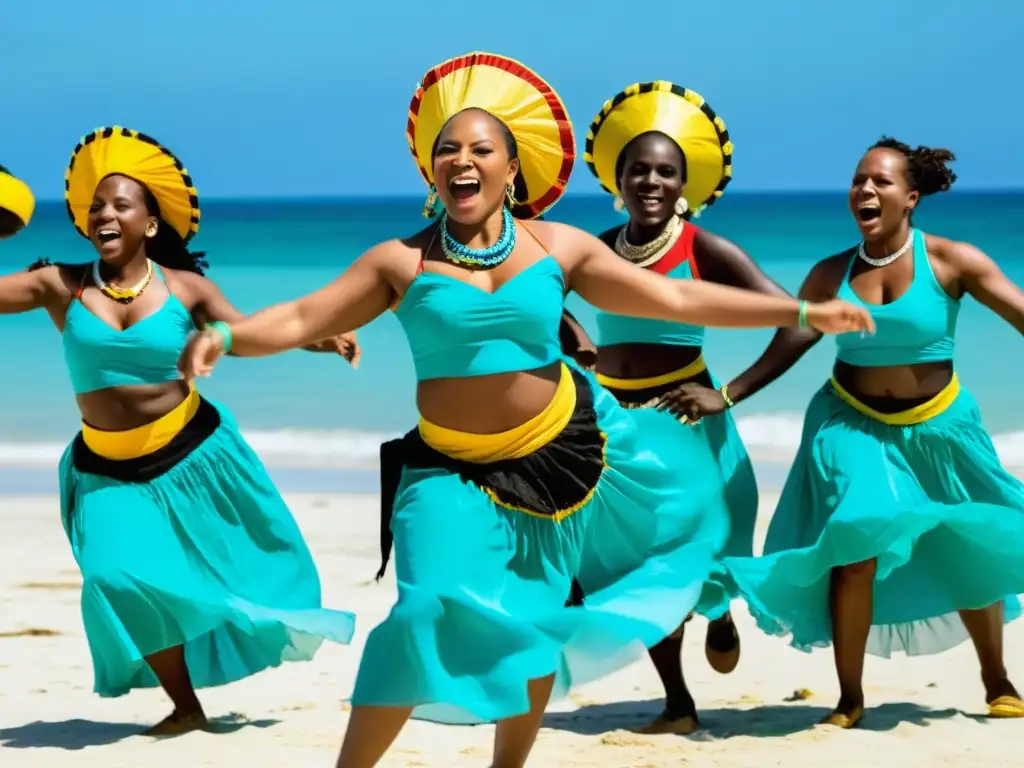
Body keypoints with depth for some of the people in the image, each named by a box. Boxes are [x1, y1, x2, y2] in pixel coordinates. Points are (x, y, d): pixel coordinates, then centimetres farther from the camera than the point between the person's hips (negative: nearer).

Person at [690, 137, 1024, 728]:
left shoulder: (951, 262, -13)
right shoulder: (832, 275, -5)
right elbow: (786, 347, -2)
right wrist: (725, 397, -10)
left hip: (937, 428, 0)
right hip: (854, 425, 0)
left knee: (972, 555, 11)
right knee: (854, 553, -13)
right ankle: (850, 698, 2)